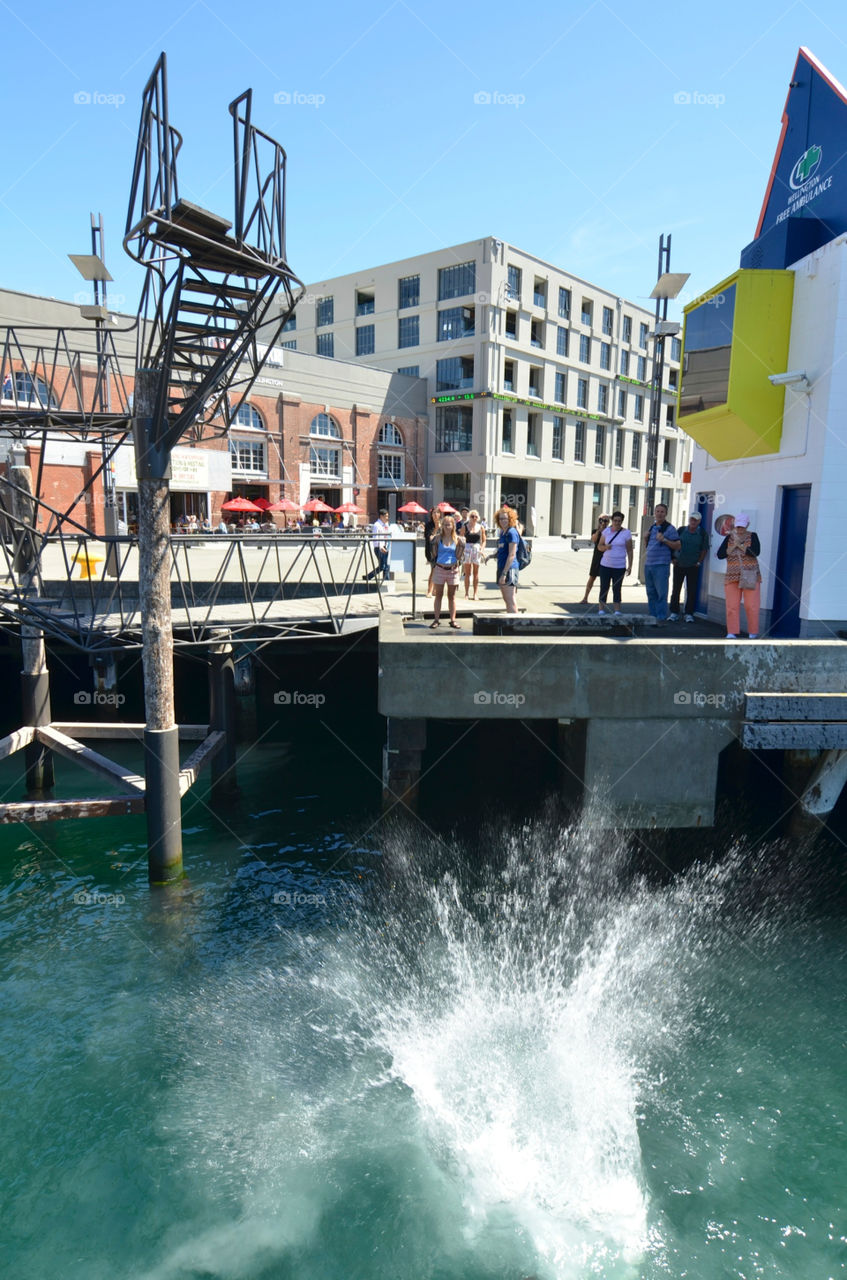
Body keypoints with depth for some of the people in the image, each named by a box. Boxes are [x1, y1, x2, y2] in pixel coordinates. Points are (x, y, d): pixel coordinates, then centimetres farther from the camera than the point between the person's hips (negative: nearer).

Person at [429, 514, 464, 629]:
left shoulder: (457, 539, 2)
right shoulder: (438, 537, 0)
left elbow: (458, 556, 2)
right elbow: (434, 554, 3)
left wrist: (462, 546, -6)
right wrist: (433, 543, -6)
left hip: (453, 569, 1)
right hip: (439, 569, -1)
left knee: (452, 596, 7)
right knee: (438, 595, 5)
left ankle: (453, 620, 12)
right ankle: (436, 619, 10)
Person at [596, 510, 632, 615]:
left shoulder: (626, 533, -1)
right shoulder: (606, 531, 5)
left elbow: (629, 551, 0)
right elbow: (599, 546, 10)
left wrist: (630, 566, -4)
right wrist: (605, 547, -13)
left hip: (619, 566, -2)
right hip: (605, 565, 2)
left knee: (617, 589, 2)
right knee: (604, 588, 3)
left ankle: (617, 610, 7)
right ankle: (601, 609, 9)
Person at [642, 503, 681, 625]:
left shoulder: (669, 528, -3)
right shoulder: (652, 528, 18)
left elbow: (677, 546, -8)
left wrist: (664, 539, -18)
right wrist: (645, 538, 5)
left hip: (661, 565, -7)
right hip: (648, 564, 7)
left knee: (661, 593, -7)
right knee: (651, 593, 11)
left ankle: (660, 618, -4)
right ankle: (652, 617, 18)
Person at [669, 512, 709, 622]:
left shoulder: (702, 534, 0)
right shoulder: (681, 530, 2)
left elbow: (704, 549, 5)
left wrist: (699, 562, -2)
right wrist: (673, 558, 0)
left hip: (693, 567, -1)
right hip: (679, 565, 1)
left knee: (691, 591, 1)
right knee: (676, 589, 2)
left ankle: (689, 614, 8)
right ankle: (674, 613, 9)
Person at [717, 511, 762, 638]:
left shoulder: (752, 536, 2)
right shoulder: (729, 537, 9)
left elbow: (756, 552, -14)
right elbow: (720, 555, 0)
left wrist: (740, 545, -14)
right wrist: (733, 546, -9)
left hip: (750, 576, -2)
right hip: (732, 576, 2)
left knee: (752, 606, -4)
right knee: (731, 606, -4)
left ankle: (753, 634, 7)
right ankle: (732, 633, 2)